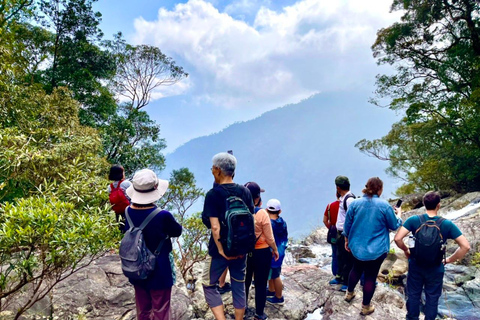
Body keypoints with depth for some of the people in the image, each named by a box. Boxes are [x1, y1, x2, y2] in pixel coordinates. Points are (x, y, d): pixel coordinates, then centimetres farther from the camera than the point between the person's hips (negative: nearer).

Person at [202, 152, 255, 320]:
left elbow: (215, 226, -22)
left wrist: (221, 250, -18)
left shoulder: (213, 194, -15)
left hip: (220, 250, -5)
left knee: (208, 285, 13)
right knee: (239, 286, 17)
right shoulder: (245, 192, 0)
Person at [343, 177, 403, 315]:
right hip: (376, 250, -3)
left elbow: (347, 225, 1)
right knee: (370, 276, 10)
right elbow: (394, 226, -1)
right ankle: (366, 307, 24)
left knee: (356, 269, 26)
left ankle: (349, 293, 45)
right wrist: (399, 214, 18)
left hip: (357, 246, 4)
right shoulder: (384, 205, -14)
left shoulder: (355, 203, -6)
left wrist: (347, 241, 16)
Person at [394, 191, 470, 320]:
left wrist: (406, 250, -2)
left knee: (413, 295, 19)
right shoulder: (447, 224, -14)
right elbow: (465, 246, -15)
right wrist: (449, 259, -3)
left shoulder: (414, 220, -15)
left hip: (416, 266, 1)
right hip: (436, 269, 0)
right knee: (432, 298, 19)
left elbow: (397, 238, -22)